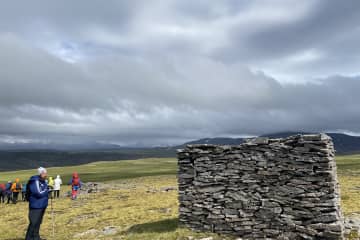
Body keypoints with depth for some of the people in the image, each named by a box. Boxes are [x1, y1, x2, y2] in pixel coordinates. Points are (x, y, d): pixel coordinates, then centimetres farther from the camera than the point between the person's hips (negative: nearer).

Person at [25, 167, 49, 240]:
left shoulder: (43, 181, 9)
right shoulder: (35, 181, -19)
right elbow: (39, 193, -24)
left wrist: (47, 189, 2)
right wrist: (46, 191, -10)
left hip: (42, 205, 9)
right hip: (36, 206, -9)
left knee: (38, 222, 17)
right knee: (34, 223, -7)